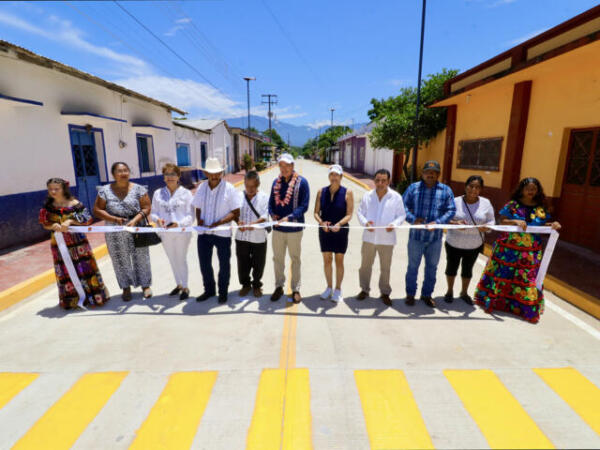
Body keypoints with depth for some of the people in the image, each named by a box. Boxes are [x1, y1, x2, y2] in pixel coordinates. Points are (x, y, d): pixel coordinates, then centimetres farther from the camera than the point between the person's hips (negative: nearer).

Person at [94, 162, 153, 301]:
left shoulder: (138, 189, -2)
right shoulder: (105, 191, 1)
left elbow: (146, 208, -4)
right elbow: (97, 210, 1)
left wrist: (135, 220, -20)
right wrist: (114, 219, -14)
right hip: (115, 234, 1)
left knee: (141, 258, 7)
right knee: (121, 260, 9)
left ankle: (145, 285, 24)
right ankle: (126, 287, 26)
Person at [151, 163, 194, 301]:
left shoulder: (186, 193, -6)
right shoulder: (158, 193, 3)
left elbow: (190, 216, -9)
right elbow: (153, 213, 6)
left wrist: (179, 223, -25)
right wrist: (158, 219, -16)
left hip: (182, 232, -4)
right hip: (166, 233, 4)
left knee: (181, 260, 5)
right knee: (172, 260, 17)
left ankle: (185, 287, 22)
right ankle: (179, 284, 36)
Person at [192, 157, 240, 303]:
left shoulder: (229, 188, -9)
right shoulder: (201, 188, 5)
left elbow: (235, 212, -12)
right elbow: (198, 208, 14)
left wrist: (219, 223, -22)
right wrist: (199, 219, -8)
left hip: (222, 233, -4)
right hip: (203, 232, 4)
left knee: (224, 264, 11)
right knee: (204, 263, 15)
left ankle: (223, 292, 31)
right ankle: (209, 290, 36)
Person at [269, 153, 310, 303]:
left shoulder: (301, 182, -8)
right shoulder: (276, 182, 5)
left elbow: (304, 205, -12)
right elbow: (271, 202, 10)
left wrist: (289, 217, -23)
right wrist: (272, 214, -11)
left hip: (294, 228, -3)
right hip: (277, 228, 4)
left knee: (295, 259, 10)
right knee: (277, 258, 13)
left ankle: (296, 289, 25)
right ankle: (279, 287, 30)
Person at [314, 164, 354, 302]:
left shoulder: (347, 192, -6)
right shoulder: (322, 191, 2)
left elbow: (349, 214, -10)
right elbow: (316, 212, 1)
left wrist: (339, 224, -28)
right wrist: (321, 222, -19)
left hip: (340, 231, -2)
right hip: (325, 231, 3)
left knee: (339, 260, 7)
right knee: (327, 260, 12)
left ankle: (338, 289, 24)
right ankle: (329, 288, 29)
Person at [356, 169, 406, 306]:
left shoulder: (396, 197, -4)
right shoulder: (367, 196, 0)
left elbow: (401, 215, 0)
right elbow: (360, 212, 3)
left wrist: (394, 224, -19)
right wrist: (365, 222, -17)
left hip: (387, 239, -1)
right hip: (369, 237, 2)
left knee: (385, 268, 10)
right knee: (365, 265, 13)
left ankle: (385, 292, 29)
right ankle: (364, 289, 32)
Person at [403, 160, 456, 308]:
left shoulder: (446, 190, 2)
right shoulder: (413, 188, 1)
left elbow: (451, 210, -1)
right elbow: (403, 206, -2)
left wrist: (437, 222, -17)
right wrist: (413, 219, -18)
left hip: (435, 238, 2)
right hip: (416, 236, -1)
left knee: (432, 267, 14)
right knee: (413, 266, 10)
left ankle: (427, 294, 32)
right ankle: (410, 294, 26)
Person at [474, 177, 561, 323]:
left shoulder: (540, 208, 6)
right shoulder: (512, 205, -2)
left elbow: (544, 225, 11)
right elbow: (502, 221, -6)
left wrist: (553, 225, -10)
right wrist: (515, 221, -23)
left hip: (530, 252, 3)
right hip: (508, 248, -2)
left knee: (528, 278, 4)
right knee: (502, 274, 5)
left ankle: (528, 309, 17)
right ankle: (491, 301, 19)